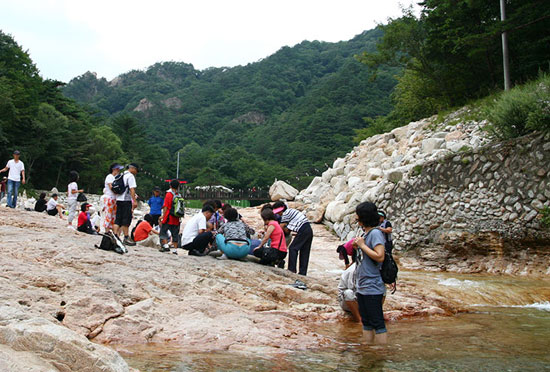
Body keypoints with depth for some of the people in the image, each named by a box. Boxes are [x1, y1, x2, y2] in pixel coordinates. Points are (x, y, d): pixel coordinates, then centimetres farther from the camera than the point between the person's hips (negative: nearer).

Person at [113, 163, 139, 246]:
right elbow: (132, 189, -15)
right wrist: (134, 200, -17)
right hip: (126, 200, -8)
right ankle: (126, 238, -1)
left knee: (118, 219, 8)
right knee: (126, 219, -3)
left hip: (118, 199, 8)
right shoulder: (130, 176, -7)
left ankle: (115, 236, 4)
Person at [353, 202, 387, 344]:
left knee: (377, 324, -5)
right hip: (362, 287, 10)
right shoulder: (366, 233, 14)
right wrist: (357, 247, 5)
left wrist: (362, 245, -16)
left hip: (372, 288, -10)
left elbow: (380, 256, -23)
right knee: (366, 323, 15)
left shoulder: (375, 233, -13)